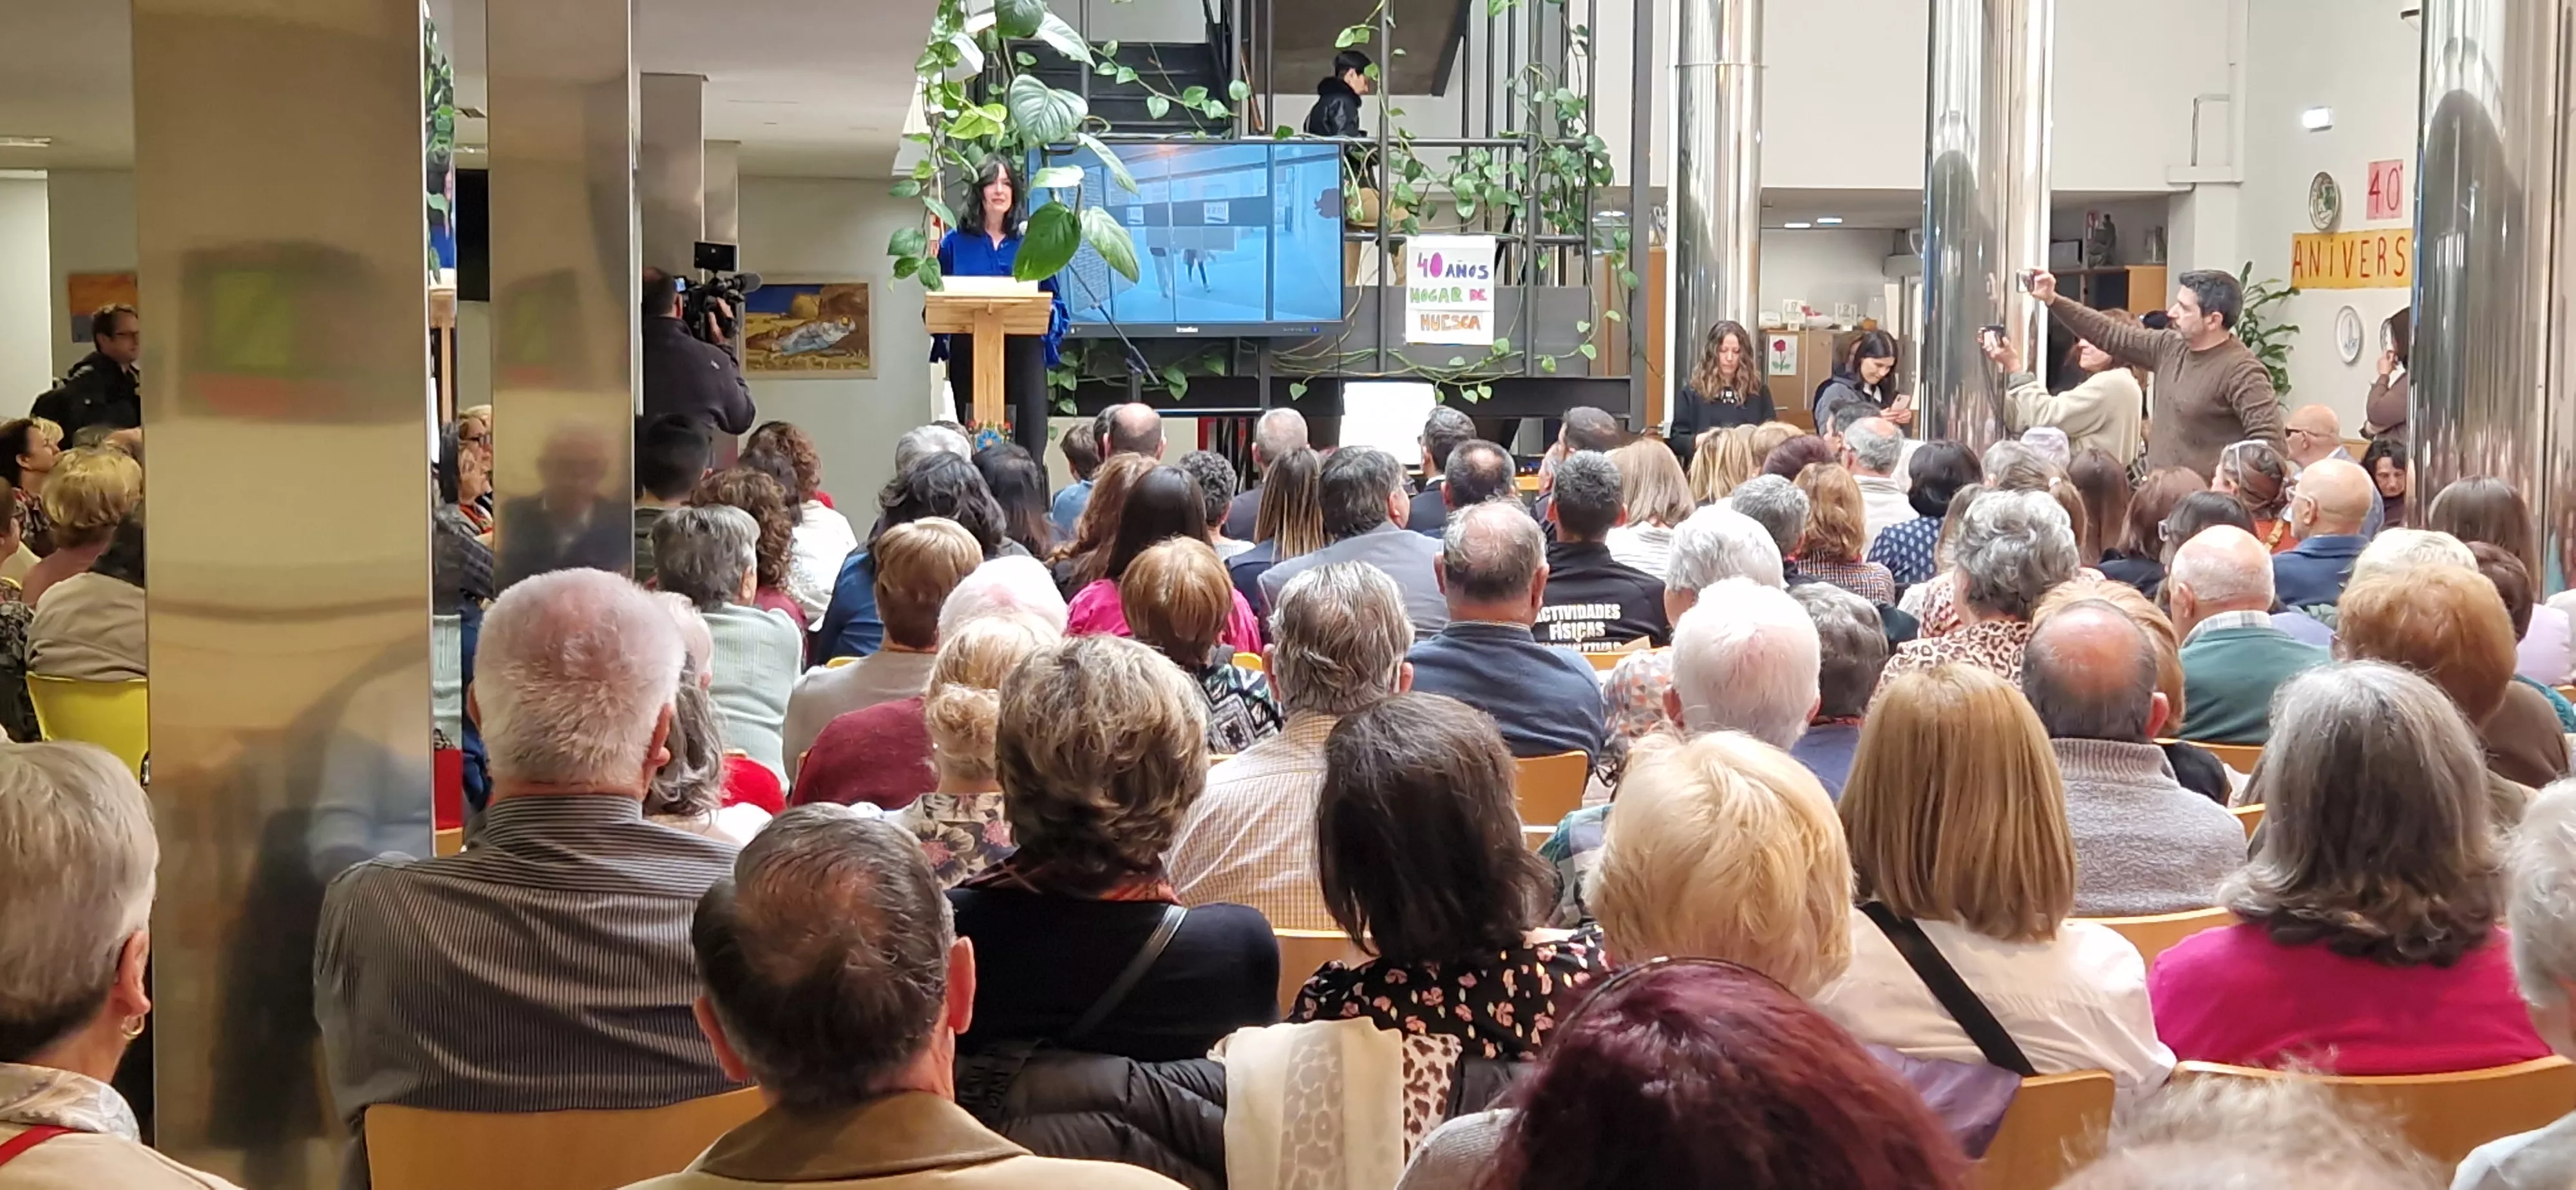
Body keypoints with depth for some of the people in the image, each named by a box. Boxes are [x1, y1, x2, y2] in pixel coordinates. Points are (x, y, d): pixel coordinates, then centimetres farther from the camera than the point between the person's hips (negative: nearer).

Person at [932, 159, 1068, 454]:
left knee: (1028, 447, -9)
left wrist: (1047, 311, -9)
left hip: (1023, 355, 0)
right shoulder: (955, 243, 9)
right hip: (970, 356, 0)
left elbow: (1055, 303, 12)